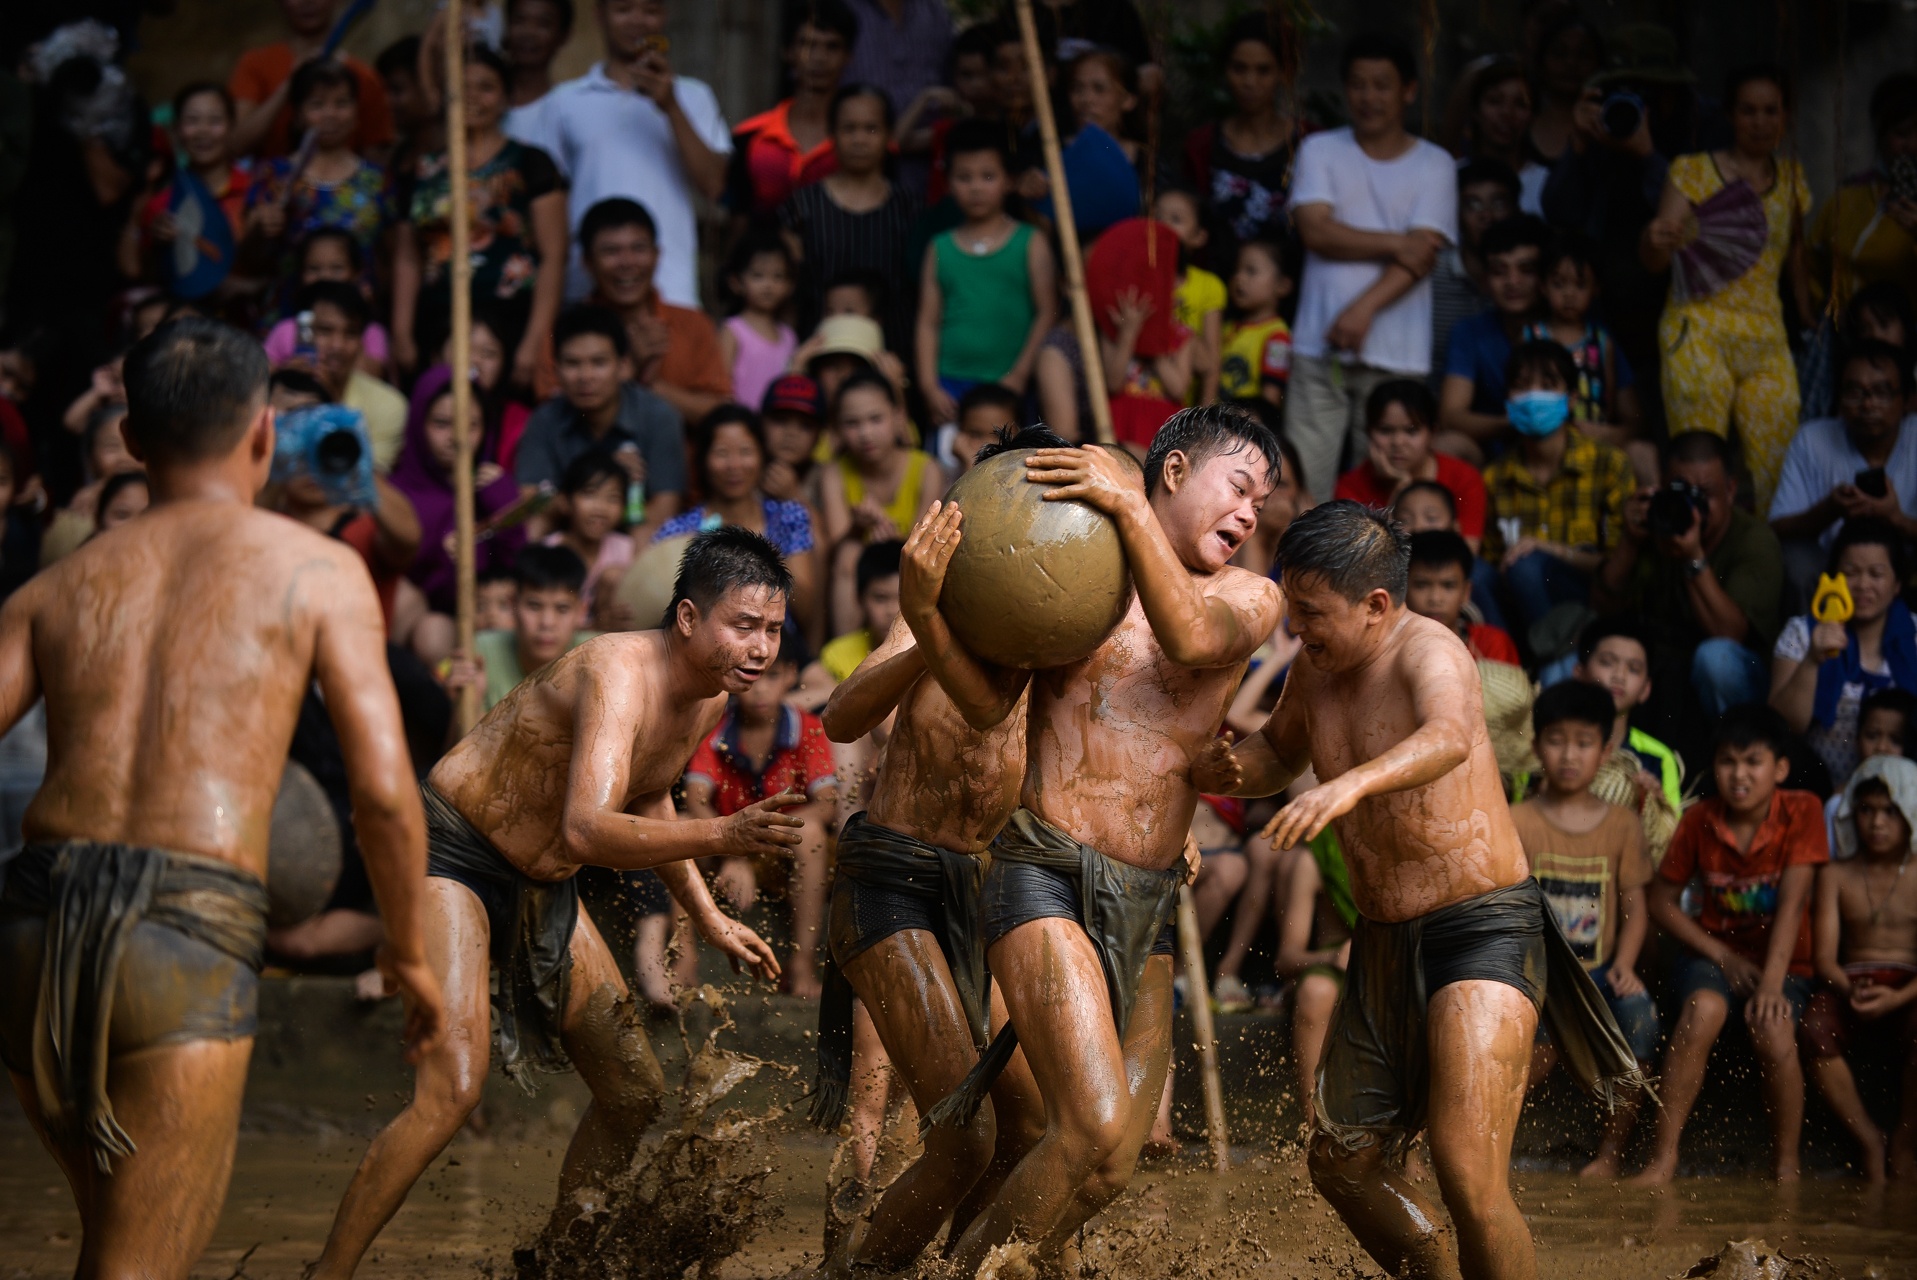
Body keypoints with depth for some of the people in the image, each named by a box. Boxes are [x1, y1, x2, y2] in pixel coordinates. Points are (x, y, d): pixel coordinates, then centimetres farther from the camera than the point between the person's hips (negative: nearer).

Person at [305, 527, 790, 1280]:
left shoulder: (711, 697, -1)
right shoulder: (620, 672, -29)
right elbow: (588, 830, -42)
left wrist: (708, 919, 21)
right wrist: (720, 838, -50)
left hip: (542, 882, 9)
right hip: (451, 852, -9)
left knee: (635, 1093, 13)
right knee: (453, 1087, -26)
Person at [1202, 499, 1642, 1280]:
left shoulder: (1428, 652, -19)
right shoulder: (1317, 668, 4)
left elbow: (1450, 739, -43)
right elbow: (1280, 753, 27)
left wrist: (1351, 783, -61)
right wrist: (1229, 769, 4)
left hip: (1483, 930, -9)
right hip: (1383, 944, 9)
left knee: (1468, 1176, -22)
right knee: (1343, 1165, 18)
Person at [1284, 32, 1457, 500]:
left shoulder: (1433, 165, 7)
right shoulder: (1320, 151, 11)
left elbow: (1422, 256, -4)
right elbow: (1316, 232, -3)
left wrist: (1364, 307, -17)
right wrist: (1395, 243, -8)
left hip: (1396, 356, -1)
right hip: (1319, 348, 1)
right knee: (1303, 483, -5)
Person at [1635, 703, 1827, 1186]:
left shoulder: (1802, 812, -11)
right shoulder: (1700, 820, -5)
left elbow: (1792, 904, -18)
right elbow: (1662, 901, 2)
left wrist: (1772, 984, -27)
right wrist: (1723, 957, -10)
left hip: (1782, 960, -1)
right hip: (1714, 952, 1)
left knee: (1773, 1028, -33)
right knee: (1704, 1011, -33)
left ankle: (1786, 1165, -13)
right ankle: (1662, 1160, -29)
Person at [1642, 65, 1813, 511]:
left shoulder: (1791, 178, 15)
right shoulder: (1693, 171, 3)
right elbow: (1653, 261, -5)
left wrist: (1810, 322, 12)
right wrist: (1657, 242, -28)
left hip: (1767, 340, 4)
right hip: (1699, 331, -4)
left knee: (1775, 467, -6)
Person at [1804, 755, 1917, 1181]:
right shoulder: (1836, 876, 15)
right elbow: (1824, 957, 5)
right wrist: (1849, 990, -18)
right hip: (1850, 985, 2)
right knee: (1814, 1029, -34)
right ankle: (1869, 1142, -20)